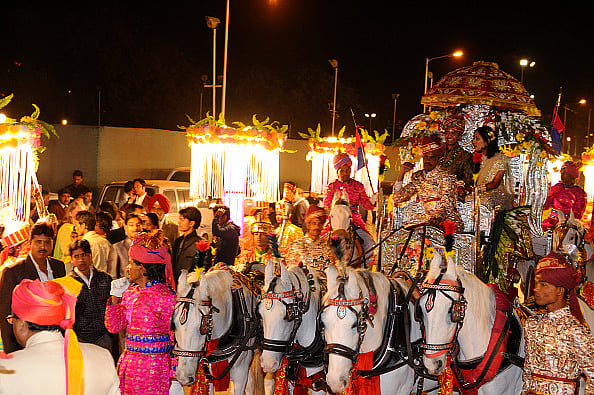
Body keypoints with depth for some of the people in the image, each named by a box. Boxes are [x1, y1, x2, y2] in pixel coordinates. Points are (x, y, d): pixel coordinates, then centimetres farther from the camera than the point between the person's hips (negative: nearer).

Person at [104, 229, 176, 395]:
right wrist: (115, 297, 2)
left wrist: (175, 380, -16)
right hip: (129, 366, 7)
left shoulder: (165, 297, -15)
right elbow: (113, 327, 14)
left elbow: (177, 339, -14)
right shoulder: (130, 291, 8)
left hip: (153, 369, -7)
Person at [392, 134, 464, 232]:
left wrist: (435, 219, -34)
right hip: (429, 219, 6)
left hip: (449, 221, -6)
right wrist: (401, 174, 3)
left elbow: (447, 206, -15)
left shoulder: (446, 176, -5)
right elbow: (397, 198, 11)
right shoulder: (418, 177, 13)